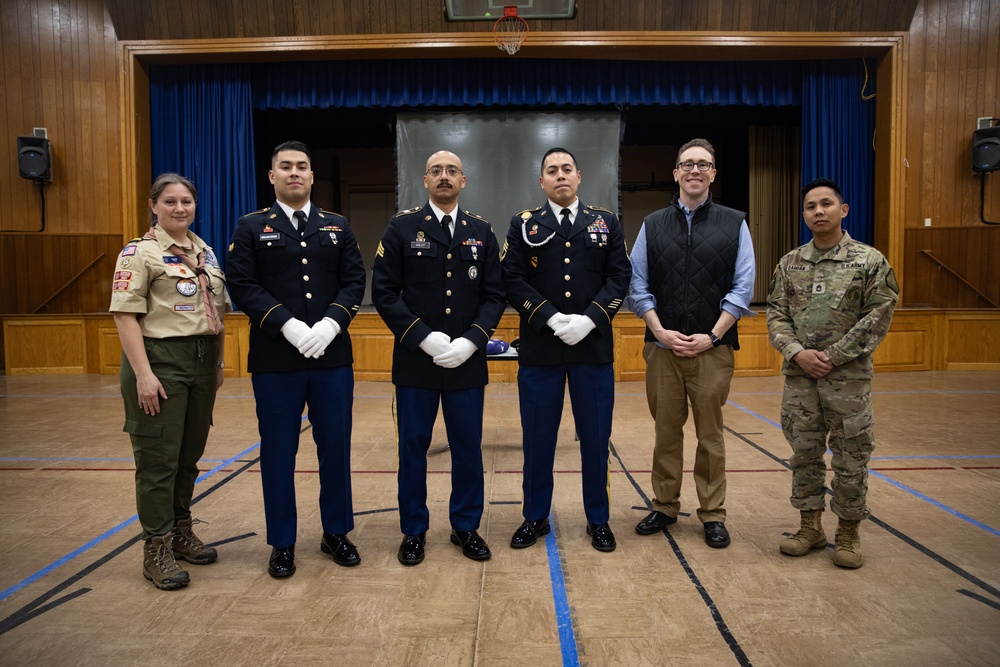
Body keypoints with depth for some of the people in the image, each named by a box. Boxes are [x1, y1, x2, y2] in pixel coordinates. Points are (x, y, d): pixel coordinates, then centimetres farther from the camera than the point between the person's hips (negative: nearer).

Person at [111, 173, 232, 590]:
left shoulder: (205, 252, 13)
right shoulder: (139, 252, -6)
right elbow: (125, 315, -13)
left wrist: (219, 361, 13)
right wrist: (143, 374, -19)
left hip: (202, 362, 6)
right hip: (160, 361, -6)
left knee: (190, 454, 13)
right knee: (159, 458, 0)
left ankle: (181, 533, 28)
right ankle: (156, 550, 12)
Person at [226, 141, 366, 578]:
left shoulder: (337, 227, 12)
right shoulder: (252, 228, 5)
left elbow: (354, 281, 4)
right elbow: (242, 285, -5)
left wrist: (331, 324, -12)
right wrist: (289, 325, -16)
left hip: (332, 356, 2)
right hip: (275, 360, -2)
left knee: (336, 447, 8)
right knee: (278, 452, 6)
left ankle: (336, 533, 25)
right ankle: (282, 543, 21)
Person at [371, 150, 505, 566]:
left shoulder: (482, 232, 8)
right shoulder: (401, 227, 2)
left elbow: (494, 295, 4)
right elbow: (384, 292, -4)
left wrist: (471, 341, -11)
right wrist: (424, 338, -14)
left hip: (467, 361, 2)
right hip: (415, 360, -1)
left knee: (468, 449, 10)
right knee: (412, 448, 8)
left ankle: (466, 527, 27)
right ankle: (414, 531, 25)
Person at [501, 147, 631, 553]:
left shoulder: (606, 223, 9)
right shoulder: (523, 225, 7)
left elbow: (620, 277, 2)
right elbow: (512, 280, -3)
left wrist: (588, 320, -13)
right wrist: (552, 318, -14)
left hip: (594, 348, 1)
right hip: (539, 349, 0)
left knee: (595, 437, 8)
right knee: (537, 438, 8)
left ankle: (598, 520, 23)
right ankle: (535, 517, 23)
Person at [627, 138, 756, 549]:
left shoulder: (734, 224, 5)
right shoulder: (653, 225, 9)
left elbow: (742, 288, 0)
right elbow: (637, 285, 4)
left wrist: (712, 335, -9)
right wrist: (660, 331, -7)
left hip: (712, 348, -1)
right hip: (662, 347, 1)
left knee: (710, 434, 6)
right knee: (666, 431, 9)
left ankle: (712, 515, 18)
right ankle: (665, 507, 22)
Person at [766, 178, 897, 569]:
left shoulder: (869, 261, -3)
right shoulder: (790, 263, 7)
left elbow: (878, 317, -8)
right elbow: (776, 315, 5)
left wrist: (832, 356, -13)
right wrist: (798, 353, -11)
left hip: (848, 377, -3)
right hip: (799, 377, 3)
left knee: (851, 459, 5)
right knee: (804, 455, 10)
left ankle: (848, 533, 22)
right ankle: (811, 528, 25)